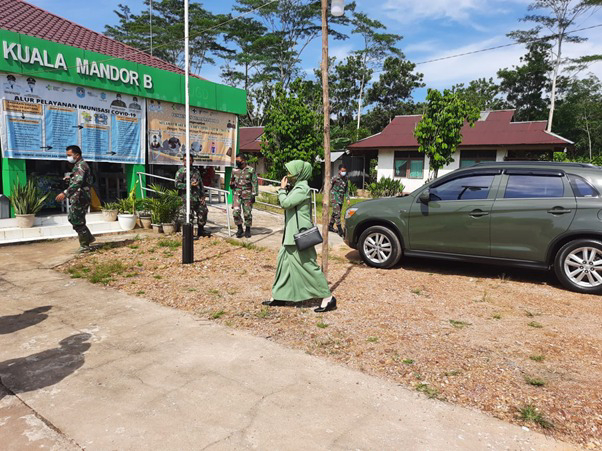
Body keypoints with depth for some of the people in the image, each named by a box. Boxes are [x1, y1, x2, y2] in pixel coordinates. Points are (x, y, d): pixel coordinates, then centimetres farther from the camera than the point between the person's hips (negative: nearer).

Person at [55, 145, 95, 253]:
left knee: (78, 222, -4)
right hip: (78, 198, 10)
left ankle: (85, 245, 6)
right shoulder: (79, 165, 17)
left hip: (79, 198, -10)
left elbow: (78, 182, -31)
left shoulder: (81, 165, -16)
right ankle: (89, 238, 25)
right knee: (73, 218, 19)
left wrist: (65, 193, -39)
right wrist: (71, 178, 16)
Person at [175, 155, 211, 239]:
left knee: (203, 211, 10)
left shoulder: (196, 171, 14)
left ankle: (201, 230, 25)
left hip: (198, 197, 6)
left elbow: (201, 183, 17)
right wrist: (190, 185, -18)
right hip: (188, 198, -6)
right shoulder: (180, 172, -3)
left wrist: (202, 195, 9)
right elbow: (177, 184, -12)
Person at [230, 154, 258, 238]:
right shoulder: (235, 170, 10)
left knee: (247, 213, 4)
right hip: (237, 194, 3)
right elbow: (232, 181, 24)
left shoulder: (251, 170, -2)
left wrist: (253, 195, -7)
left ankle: (247, 229, 21)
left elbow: (254, 183, -2)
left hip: (247, 195, -3)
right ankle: (239, 228, 8)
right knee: (236, 212, -9)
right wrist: (231, 184, 1)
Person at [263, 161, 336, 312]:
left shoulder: (303, 188, -16)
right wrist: (284, 190, 6)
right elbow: (286, 203, 18)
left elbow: (285, 203, -21)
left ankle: (328, 298, 2)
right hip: (291, 233, 10)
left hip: (299, 233, -10)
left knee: (307, 265, -6)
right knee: (283, 260, 13)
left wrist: (282, 189, -6)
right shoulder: (296, 187, 14)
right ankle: (278, 296, 22)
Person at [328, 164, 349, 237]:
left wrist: (347, 198, 11)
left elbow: (346, 189, 16)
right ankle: (340, 230, -10)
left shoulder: (345, 178, 7)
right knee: (337, 214, -11)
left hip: (341, 199, 7)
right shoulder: (335, 178, -12)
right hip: (335, 198, -7)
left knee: (335, 213, 15)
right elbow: (329, 188, -9)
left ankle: (330, 226, 30)